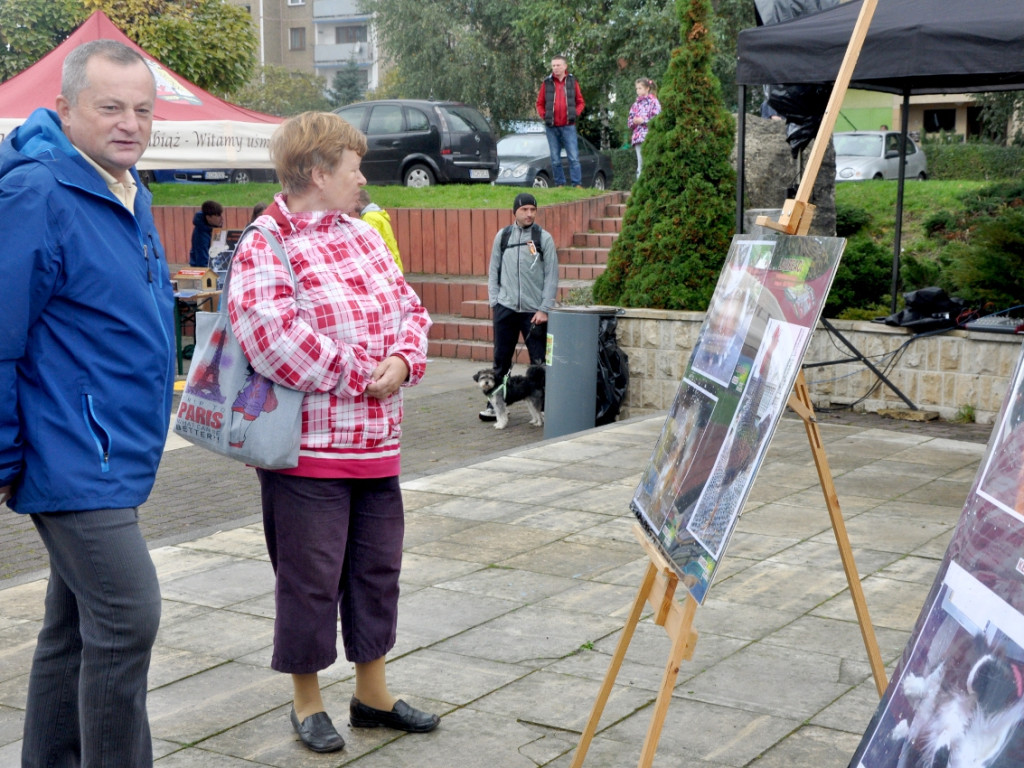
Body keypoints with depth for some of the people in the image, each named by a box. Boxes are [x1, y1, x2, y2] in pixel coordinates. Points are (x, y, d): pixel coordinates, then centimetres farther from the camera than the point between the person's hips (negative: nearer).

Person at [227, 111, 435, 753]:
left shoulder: (364, 236, 12)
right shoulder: (264, 252, -13)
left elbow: (410, 309, 15)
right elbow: (277, 341, -27)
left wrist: (403, 360, -6)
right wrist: (361, 377, -19)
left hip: (377, 445, 8)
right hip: (309, 452, -8)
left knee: (377, 567, 16)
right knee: (311, 576, 4)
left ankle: (373, 693, 32)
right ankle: (308, 702, 23)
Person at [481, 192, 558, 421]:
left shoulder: (544, 238, -1)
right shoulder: (502, 235, 7)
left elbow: (551, 276, -2)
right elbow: (493, 271, 11)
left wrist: (544, 309, -8)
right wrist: (493, 302, 4)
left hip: (534, 310, -2)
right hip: (505, 308, 2)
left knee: (539, 361, 0)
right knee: (501, 359, 8)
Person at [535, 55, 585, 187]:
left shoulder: (572, 81, 7)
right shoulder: (547, 83, 7)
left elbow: (580, 102, 12)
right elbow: (540, 103, 11)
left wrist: (576, 114, -4)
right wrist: (544, 116, -4)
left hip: (568, 126, -1)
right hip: (552, 127, 1)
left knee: (573, 157, -6)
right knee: (555, 159, 5)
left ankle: (577, 184, -5)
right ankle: (559, 184, 12)